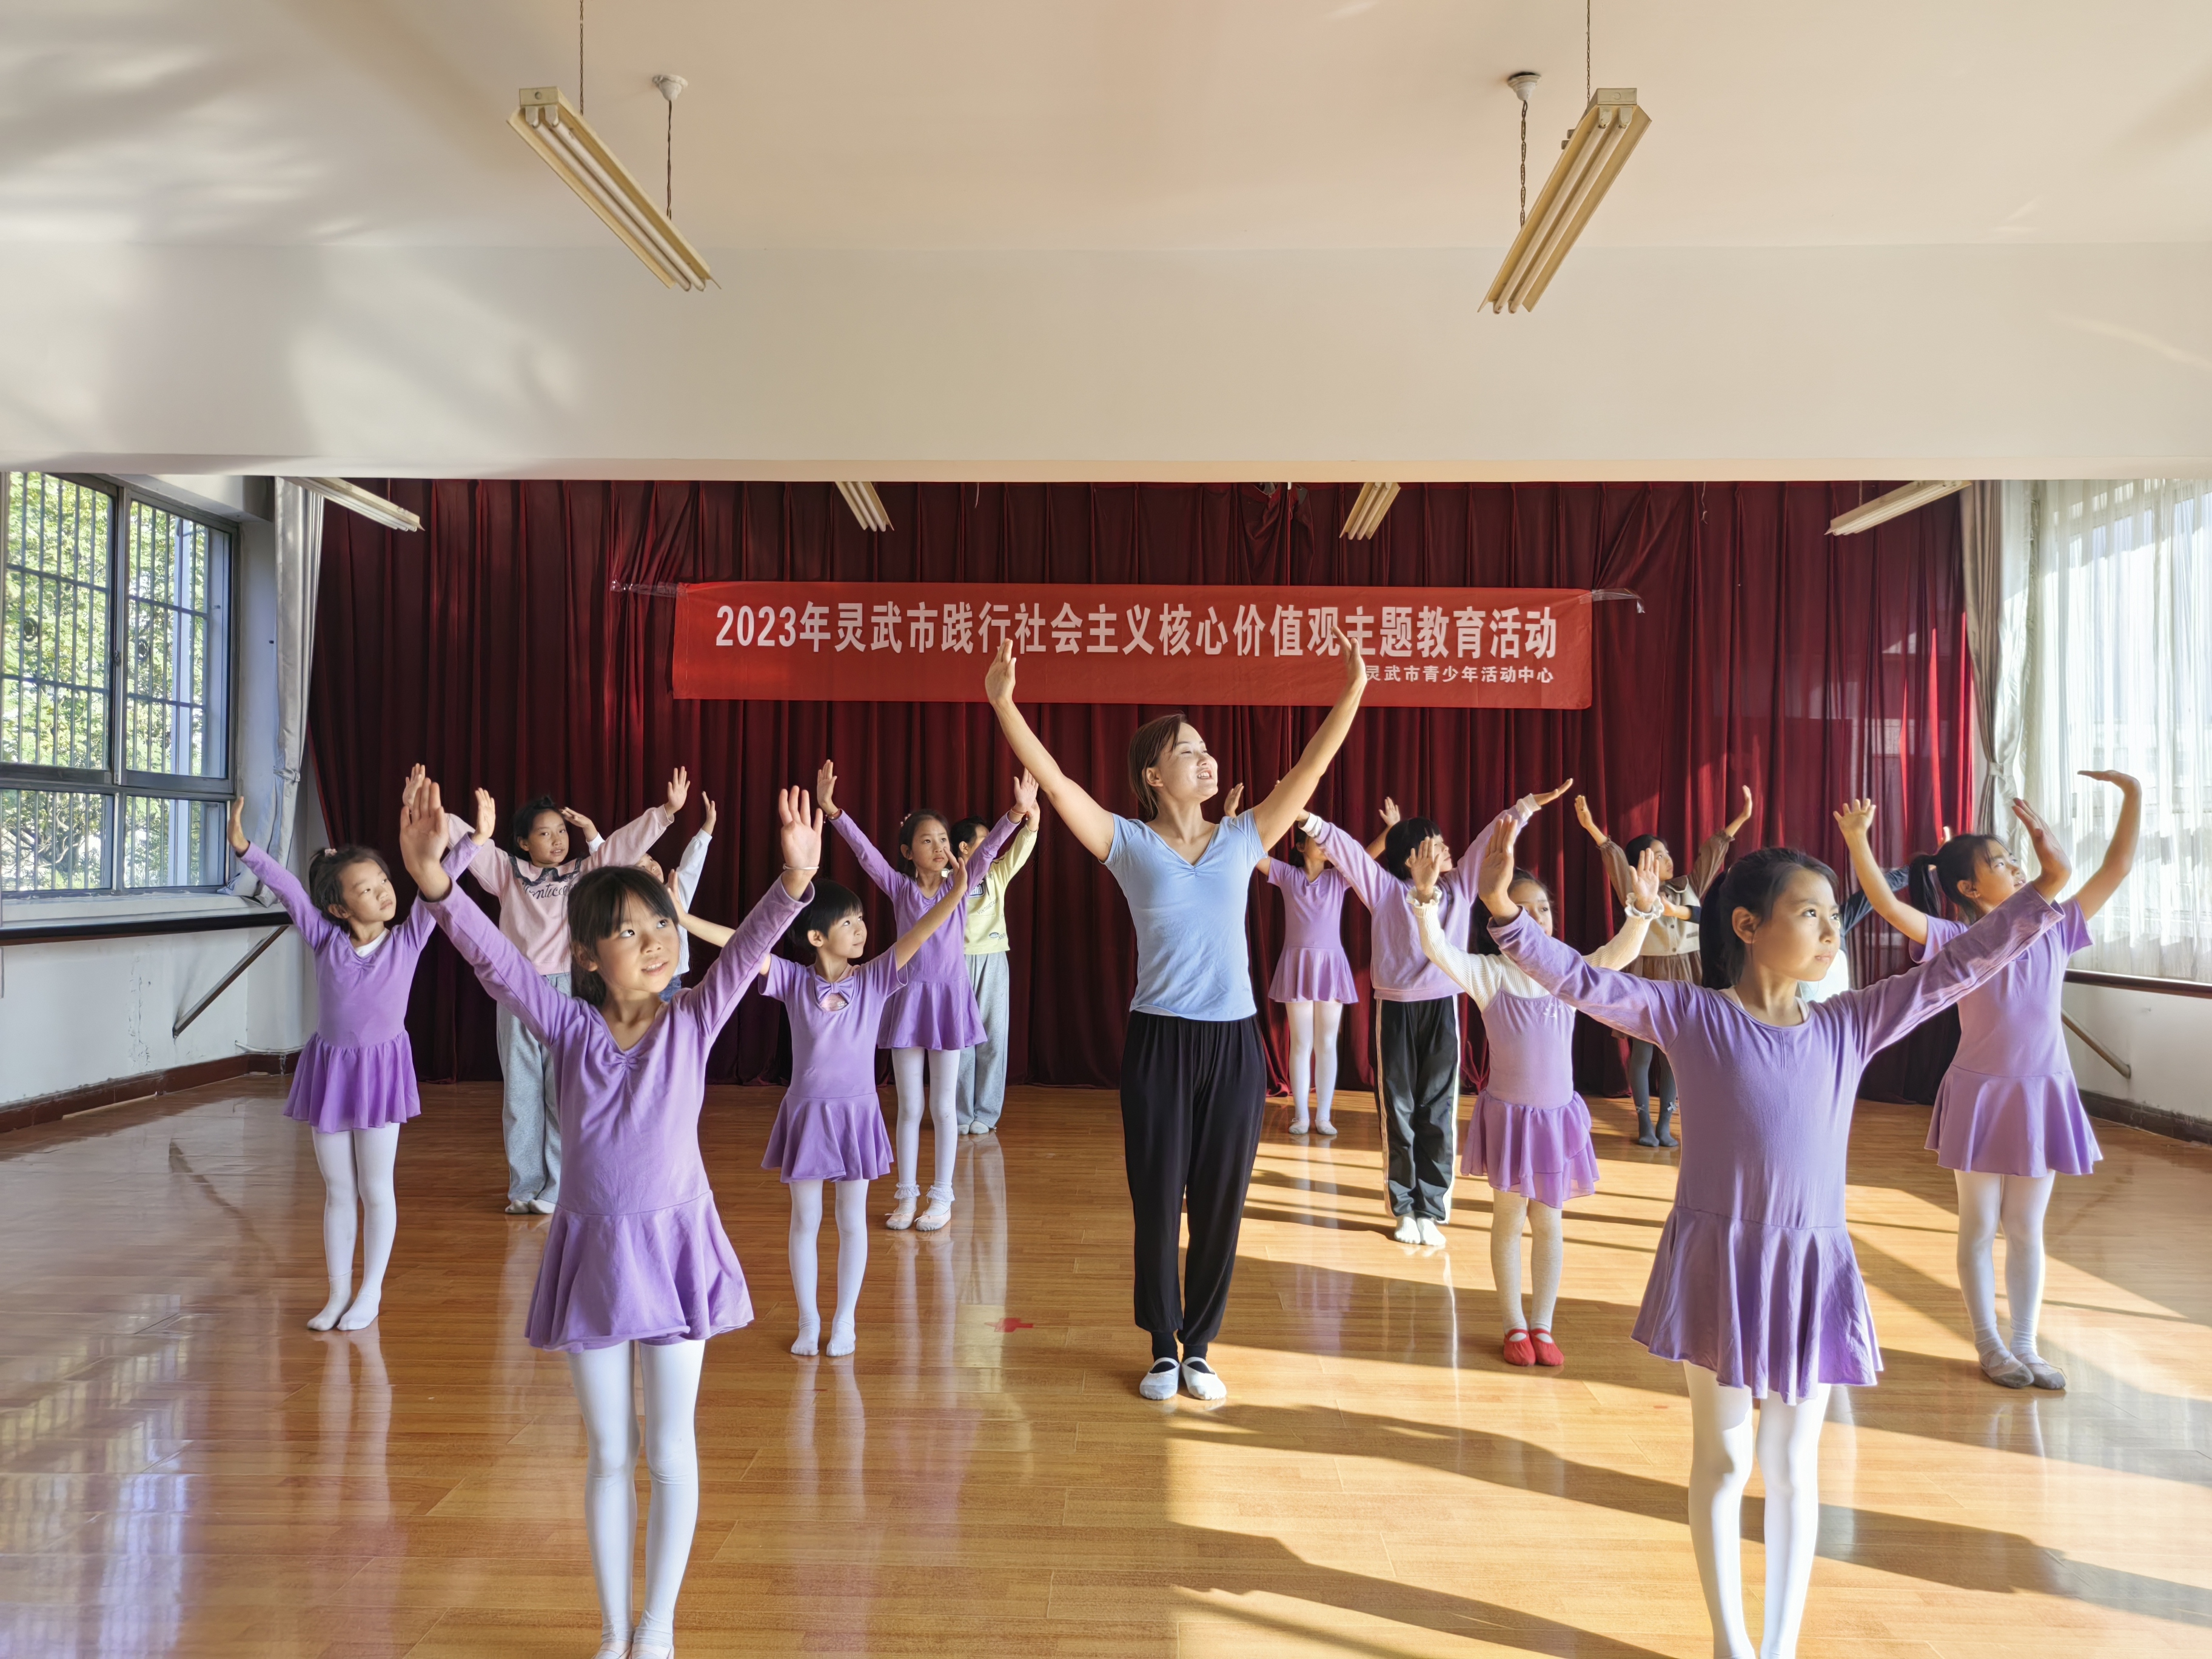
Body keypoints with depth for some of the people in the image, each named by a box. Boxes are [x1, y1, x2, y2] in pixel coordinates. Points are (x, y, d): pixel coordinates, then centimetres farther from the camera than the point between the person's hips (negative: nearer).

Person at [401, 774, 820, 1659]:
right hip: (590, 1251, 1)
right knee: (608, 1454, 14)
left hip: (675, 1246, -1)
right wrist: (435, 882, -32)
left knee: (671, 1453, 8)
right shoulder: (569, 1026, -4)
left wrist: (793, 880, -38)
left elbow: (745, 950, -21)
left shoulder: (692, 1023, -5)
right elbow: (495, 957, -16)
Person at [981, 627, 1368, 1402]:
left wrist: (1353, 690, -7)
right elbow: (1054, 780, -11)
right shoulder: (1130, 843, -1)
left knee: (1220, 1204, 8)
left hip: (1235, 1044, 2)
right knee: (1157, 1202, 5)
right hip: (1159, 1042, -2)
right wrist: (1003, 702, -21)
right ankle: (1163, 1349, 22)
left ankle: (1200, 1348, 24)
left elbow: (1309, 770, 1)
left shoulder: (1243, 838, 6)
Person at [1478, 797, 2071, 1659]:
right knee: (1723, 1458, 12)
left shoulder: (1850, 1024, 3)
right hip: (1717, 1259, -3)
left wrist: (2044, 891, -3)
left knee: (1792, 1465, 14)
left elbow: (1956, 967, 4)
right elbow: (1583, 981, -15)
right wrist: (1505, 909, -28)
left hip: (1813, 1266, 3)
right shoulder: (1692, 1014, -7)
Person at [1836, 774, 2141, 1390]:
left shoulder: (2054, 930, 2)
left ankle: (2025, 1345, 22)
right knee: (1980, 1228, 9)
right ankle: (1988, 1344, 20)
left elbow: (2116, 869, 3)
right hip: (1981, 1097, -3)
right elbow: (1888, 905, -23)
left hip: (2042, 1096, 3)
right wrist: (1857, 839, -34)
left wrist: (2133, 797, -2)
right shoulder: (1957, 943, -9)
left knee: (2026, 1229, 12)